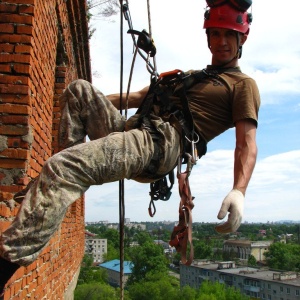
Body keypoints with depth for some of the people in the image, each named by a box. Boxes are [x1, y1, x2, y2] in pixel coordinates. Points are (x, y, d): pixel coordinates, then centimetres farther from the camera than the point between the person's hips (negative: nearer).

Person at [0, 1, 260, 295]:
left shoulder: (243, 84, 8)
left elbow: (247, 142, -7)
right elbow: (140, 96, 35)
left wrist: (239, 190, -26)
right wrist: (96, 101, 29)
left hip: (161, 143, -9)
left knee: (62, 167, -28)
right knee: (79, 89, 14)